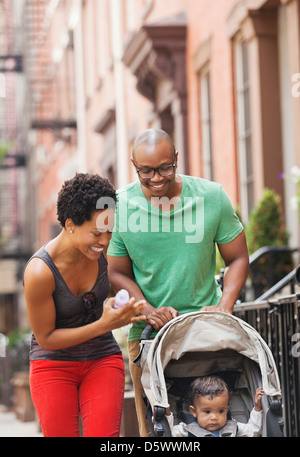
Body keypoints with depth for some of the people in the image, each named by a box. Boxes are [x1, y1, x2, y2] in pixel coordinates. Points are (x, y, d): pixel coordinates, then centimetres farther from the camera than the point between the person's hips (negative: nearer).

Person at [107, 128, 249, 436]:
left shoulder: (211, 197, -3)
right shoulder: (120, 206, -3)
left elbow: (237, 259, 7)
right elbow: (117, 273, 6)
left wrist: (225, 305, -10)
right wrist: (148, 310, -11)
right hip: (147, 329, 0)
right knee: (153, 427, 0)